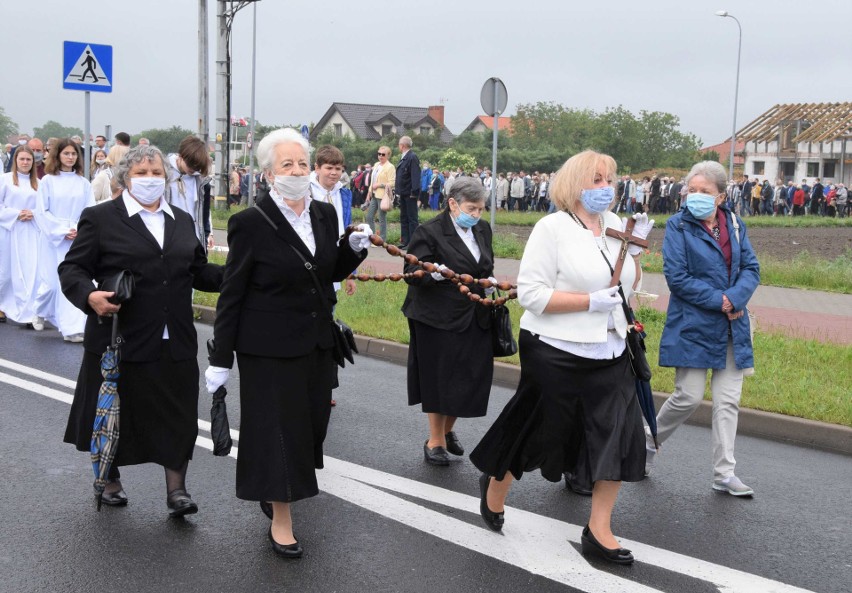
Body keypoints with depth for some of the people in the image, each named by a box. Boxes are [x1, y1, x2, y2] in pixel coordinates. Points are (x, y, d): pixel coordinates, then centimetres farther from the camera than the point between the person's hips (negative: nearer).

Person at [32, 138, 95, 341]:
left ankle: (72, 328, -1)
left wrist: (80, 230, -12)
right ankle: (40, 312, 31)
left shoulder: (83, 183, 6)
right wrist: (63, 231, -11)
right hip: (54, 238, -2)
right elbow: (42, 212, -4)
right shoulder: (48, 180, -1)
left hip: (78, 239, 2)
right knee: (53, 281, 1)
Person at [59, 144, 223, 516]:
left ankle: (176, 489, 15)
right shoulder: (100, 218, -1)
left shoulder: (182, 221, 14)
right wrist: (90, 296, -22)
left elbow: (199, 272, 15)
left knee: (178, 415, 4)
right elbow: (71, 269, -3)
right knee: (115, 414, 11)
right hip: (121, 339, -3)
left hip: (176, 343, 4)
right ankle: (110, 480, 32)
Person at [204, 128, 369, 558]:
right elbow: (232, 293, -10)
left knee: (309, 423, 14)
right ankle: (280, 521, 16)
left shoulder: (325, 214, 4)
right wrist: (221, 358, -10)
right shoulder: (250, 223, -13)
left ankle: (273, 490, 39)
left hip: (317, 342, 6)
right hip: (269, 348, -6)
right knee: (276, 429, 2)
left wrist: (354, 248, -5)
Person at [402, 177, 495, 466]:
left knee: (469, 379, 9)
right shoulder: (429, 232, -12)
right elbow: (412, 274, -14)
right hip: (439, 320, -6)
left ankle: (447, 430, 32)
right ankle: (435, 441, 19)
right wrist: (433, 274, -34)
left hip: (475, 319, 6)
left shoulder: (482, 229, 9)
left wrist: (490, 282, 3)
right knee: (439, 379, 3)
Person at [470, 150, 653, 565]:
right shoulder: (553, 227, -11)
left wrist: (636, 248, -1)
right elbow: (530, 294, -17)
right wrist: (591, 301, -21)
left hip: (608, 352, 6)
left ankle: (598, 530, 13)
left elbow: (629, 286, 16)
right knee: (539, 432, 8)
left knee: (618, 436, 0)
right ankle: (494, 484, 38)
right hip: (558, 353, -6)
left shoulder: (614, 224, 7)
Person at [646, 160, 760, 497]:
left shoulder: (734, 224, 6)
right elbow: (677, 277, -13)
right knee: (689, 397, -4)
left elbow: (751, 268, 2)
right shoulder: (678, 226, -7)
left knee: (728, 401, 5)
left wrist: (735, 299, -16)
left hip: (731, 327, 5)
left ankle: (724, 474, 13)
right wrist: (720, 301, -15)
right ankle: (649, 443, 22)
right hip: (692, 327, -4)